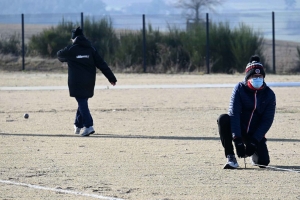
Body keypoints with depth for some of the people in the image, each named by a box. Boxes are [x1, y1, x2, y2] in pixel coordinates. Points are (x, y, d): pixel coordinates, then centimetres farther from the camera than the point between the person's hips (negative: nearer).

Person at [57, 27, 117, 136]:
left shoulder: (70, 49, -2)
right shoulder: (91, 49, 6)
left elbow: (60, 55, 18)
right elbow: (102, 64, 3)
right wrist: (111, 78, 3)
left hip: (76, 82, -4)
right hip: (89, 82, 4)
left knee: (82, 103, -7)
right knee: (83, 102, 19)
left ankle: (88, 125, -22)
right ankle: (78, 125, 31)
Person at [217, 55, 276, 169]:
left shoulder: (269, 95, -6)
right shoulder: (240, 89, -11)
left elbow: (267, 120, -9)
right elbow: (234, 113, -20)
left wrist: (254, 141, -20)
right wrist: (237, 140, -31)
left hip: (255, 133, 1)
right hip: (238, 130, -1)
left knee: (263, 162, -17)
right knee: (223, 119, -32)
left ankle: (254, 153, 24)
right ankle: (230, 157, -22)